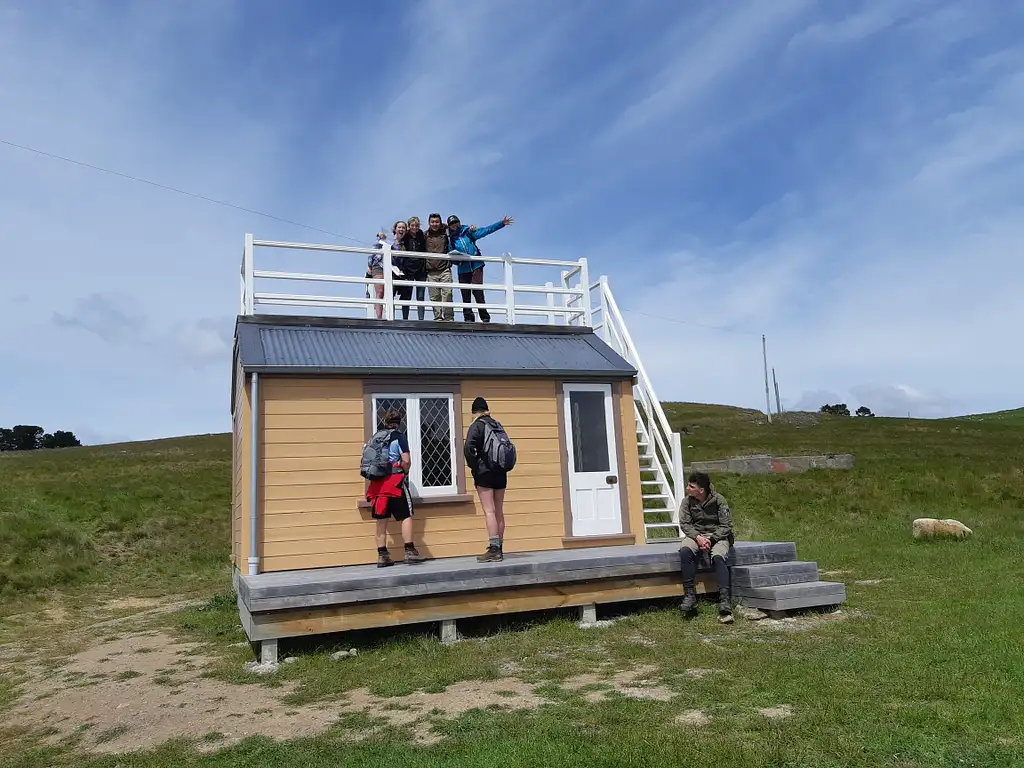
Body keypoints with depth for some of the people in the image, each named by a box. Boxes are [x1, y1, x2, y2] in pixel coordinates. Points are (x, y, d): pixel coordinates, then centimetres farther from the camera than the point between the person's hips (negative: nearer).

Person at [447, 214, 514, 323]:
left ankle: (485, 317, -8)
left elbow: (487, 230, 5)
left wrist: (501, 223, -1)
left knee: (477, 291, -12)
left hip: (476, 266, -2)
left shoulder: (468, 232, 8)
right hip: (463, 269, 2)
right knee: (465, 295, 1)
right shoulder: (450, 240, 13)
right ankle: (468, 318, 7)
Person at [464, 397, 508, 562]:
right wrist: (503, 464, 14)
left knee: (489, 511, -7)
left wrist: (474, 466, -9)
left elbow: (469, 447, -20)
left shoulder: (476, 426, -5)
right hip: (500, 473, 6)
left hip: (484, 472, -6)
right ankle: (500, 549, 15)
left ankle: (494, 549, -12)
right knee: (499, 511, 10)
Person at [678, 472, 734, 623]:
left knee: (718, 557, -34)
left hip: (717, 535, -2)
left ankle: (724, 602, -35)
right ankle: (690, 595, -26)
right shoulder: (687, 501, -2)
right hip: (696, 535, 2)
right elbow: (684, 523, -2)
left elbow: (726, 526, -9)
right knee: (685, 551, -30)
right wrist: (698, 537, -20)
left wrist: (711, 540, -22)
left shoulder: (718, 500, -11)